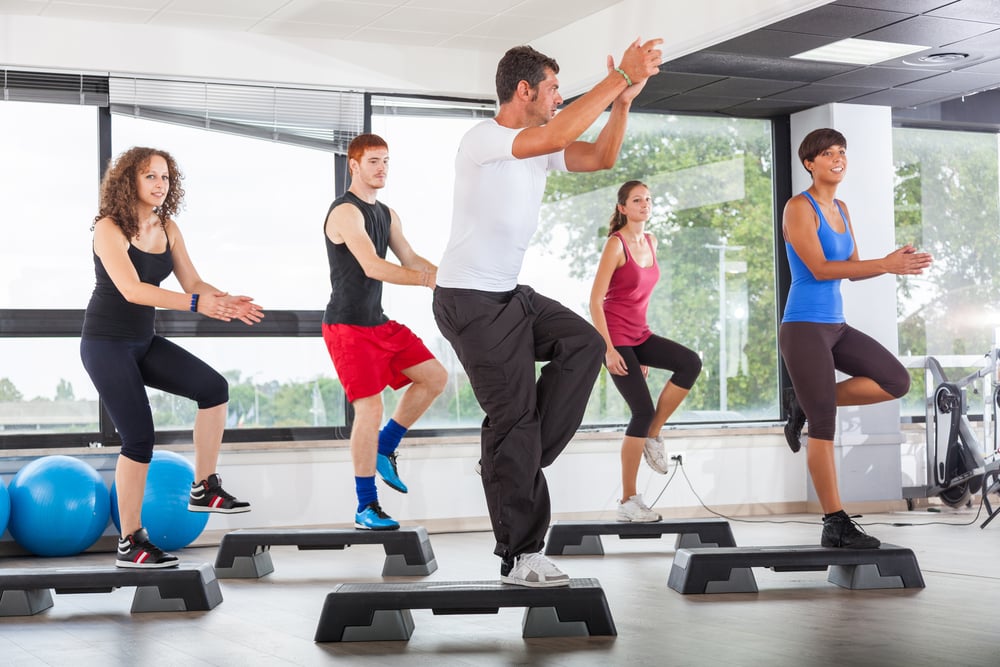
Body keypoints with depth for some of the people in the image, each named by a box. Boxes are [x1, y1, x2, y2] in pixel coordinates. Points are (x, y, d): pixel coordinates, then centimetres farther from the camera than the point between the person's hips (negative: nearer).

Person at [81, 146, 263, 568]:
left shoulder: (167, 228, 3)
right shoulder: (109, 228, -18)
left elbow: (192, 283, 1)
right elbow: (131, 289, -31)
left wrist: (227, 303, -20)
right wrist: (198, 305, -40)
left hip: (144, 342, 7)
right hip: (106, 344, -7)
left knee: (214, 388, -10)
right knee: (139, 436, -11)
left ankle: (204, 489, 2)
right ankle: (130, 543, 0)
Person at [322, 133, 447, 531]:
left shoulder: (386, 214, 15)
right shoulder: (346, 212, -14)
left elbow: (410, 259, 15)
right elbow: (373, 267, -25)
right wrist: (428, 280, -29)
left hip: (379, 323, 9)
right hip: (348, 326, -9)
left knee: (434, 377, 6)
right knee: (370, 407, -14)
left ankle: (384, 449, 18)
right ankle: (366, 507, -5)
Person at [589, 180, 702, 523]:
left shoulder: (650, 241, 10)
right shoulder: (616, 244, -12)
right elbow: (595, 299, -15)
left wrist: (645, 350, 19)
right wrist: (608, 350, -20)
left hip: (639, 334, 7)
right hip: (615, 337, -7)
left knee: (691, 363, -16)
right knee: (643, 411, -12)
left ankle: (652, 436, 0)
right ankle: (628, 501, -2)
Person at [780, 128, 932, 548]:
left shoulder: (841, 210, 13)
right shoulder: (799, 208, -10)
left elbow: (853, 270, 13)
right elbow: (819, 269, -20)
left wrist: (894, 263, -6)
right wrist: (885, 264, -23)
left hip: (836, 325, 8)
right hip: (804, 327, -8)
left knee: (897, 381, -2)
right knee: (824, 427, -6)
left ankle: (807, 402, 10)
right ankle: (836, 526, 0)